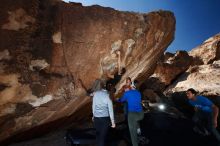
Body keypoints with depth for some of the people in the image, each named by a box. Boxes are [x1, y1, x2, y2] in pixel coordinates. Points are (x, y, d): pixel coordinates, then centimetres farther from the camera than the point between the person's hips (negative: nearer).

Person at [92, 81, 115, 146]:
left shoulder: (95, 94, -3)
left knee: (98, 133, 23)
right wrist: (112, 121, -4)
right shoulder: (108, 95, -14)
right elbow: (110, 109, -12)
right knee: (103, 134, 11)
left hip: (96, 117, 4)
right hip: (105, 118, -4)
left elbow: (93, 105, 5)